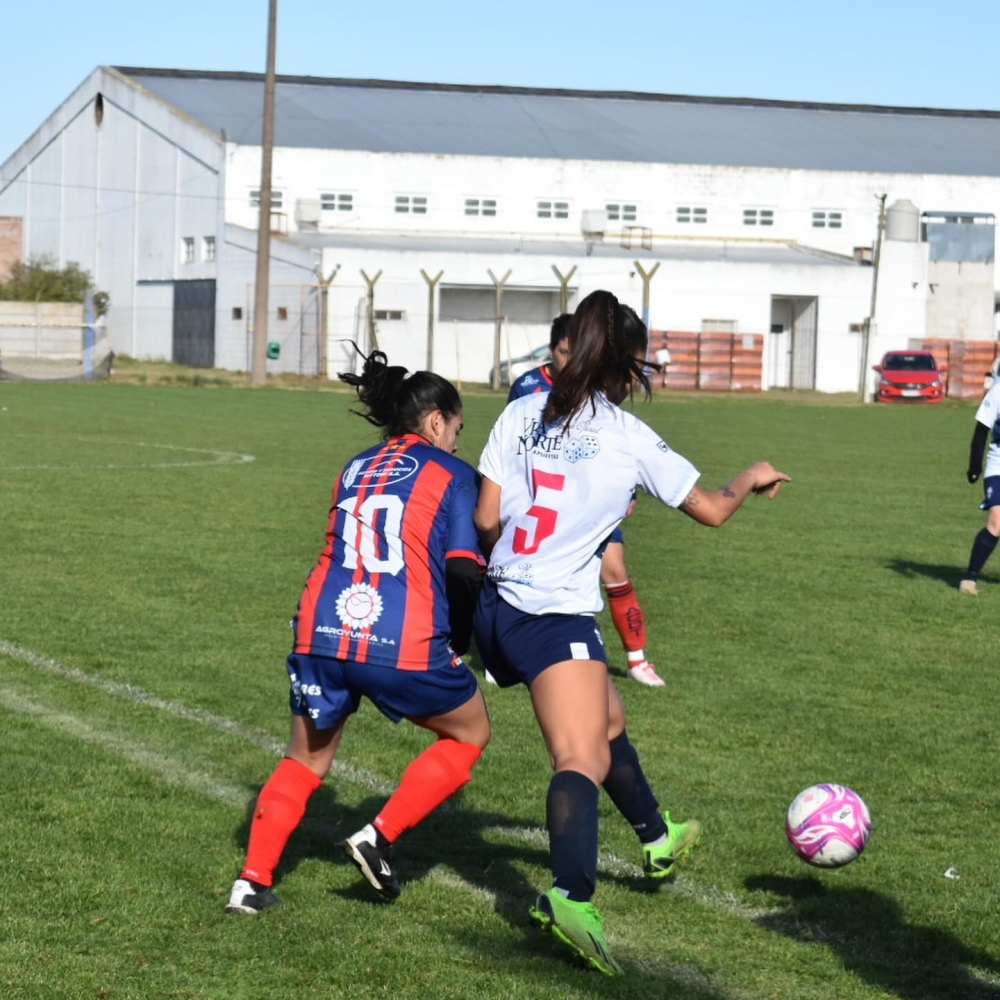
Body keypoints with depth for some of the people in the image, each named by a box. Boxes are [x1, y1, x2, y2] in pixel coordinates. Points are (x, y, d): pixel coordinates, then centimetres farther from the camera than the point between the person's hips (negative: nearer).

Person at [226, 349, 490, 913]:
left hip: (323, 634, 5)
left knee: (305, 760, 22)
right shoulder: (452, 475, 5)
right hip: (405, 644, -5)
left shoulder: (355, 470, 22)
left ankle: (253, 882, 12)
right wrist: (458, 644, 10)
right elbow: (463, 570, -5)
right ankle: (381, 836, 8)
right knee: (469, 734, 20)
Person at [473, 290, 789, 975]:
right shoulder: (630, 437, -5)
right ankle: (571, 898, -41)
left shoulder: (522, 415, 7)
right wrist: (754, 478, 26)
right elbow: (712, 509, 6)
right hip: (557, 617, -7)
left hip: (497, 606, 7)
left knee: (607, 720, 27)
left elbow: (486, 520, 6)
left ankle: (657, 839, 47)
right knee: (583, 758, -18)